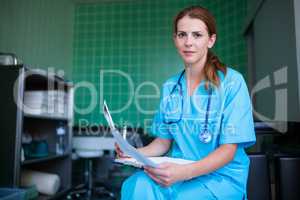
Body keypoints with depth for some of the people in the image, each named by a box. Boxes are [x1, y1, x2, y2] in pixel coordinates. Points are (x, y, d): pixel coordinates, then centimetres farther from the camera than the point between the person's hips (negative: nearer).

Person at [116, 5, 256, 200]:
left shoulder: (232, 82, -9)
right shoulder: (169, 87, 7)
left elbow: (229, 149, -12)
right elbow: (164, 141, 10)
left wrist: (185, 172, -28)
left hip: (221, 175, -3)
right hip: (178, 171, 4)